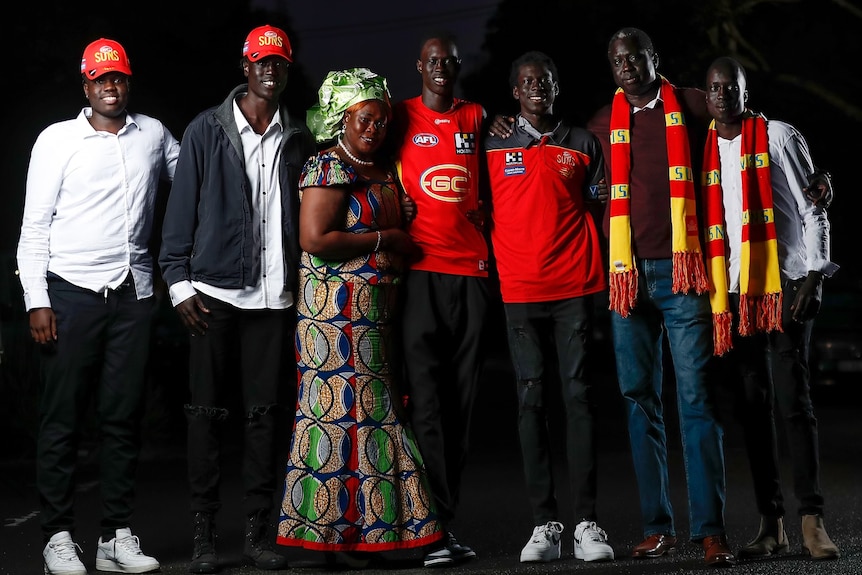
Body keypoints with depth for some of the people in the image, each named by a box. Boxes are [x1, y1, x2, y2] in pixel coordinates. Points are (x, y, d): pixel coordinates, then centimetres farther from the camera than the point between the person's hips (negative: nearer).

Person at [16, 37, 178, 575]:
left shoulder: (154, 134, 11)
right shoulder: (58, 139, 2)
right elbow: (35, 226, 1)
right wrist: (37, 300, -8)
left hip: (134, 293, 3)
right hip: (72, 292, -3)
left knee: (125, 418, 5)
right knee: (63, 419, -1)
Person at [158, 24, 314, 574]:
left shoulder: (299, 139, 10)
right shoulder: (207, 131, 2)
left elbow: (307, 216, 13)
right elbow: (181, 209, 2)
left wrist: (305, 287, 6)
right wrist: (179, 282, -5)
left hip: (274, 296, 2)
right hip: (213, 292, -2)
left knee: (264, 411, 4)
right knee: (208, 411, 1)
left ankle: (258, 529, 10)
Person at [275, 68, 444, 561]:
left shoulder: (385, 170, 18)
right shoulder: (328, 168, -7)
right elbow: (315, 239, -18)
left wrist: (399, 253, 7)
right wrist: (383, 239, -11)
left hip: (380, 308, 8)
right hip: (338, 308, -8)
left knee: (378, 410, 4)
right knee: (343, 408, -9)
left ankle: (368, 525, 7)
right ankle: (335, 527, -4)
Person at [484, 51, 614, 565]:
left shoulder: (583, 144, 11)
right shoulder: (494, 147, 9)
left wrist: (608, 271, 6)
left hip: (575, 285, 0)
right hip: (519, 288, 0)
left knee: (579, 396, -4)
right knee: (532, 400, 0)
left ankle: (588, 522, -3)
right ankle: (545, 523, 3)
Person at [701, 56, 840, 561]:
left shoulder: (778, 137, 3)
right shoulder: (703, 150, 14)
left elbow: (812, 211, 0)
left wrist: (813, 276, -10)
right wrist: (710, 292, 9)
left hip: (784, 284, -4)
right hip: (733, 292, 4)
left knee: (793, 399, -10)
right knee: (754, 405, 2)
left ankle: (813, 523, -8)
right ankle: (772, 524, 6)